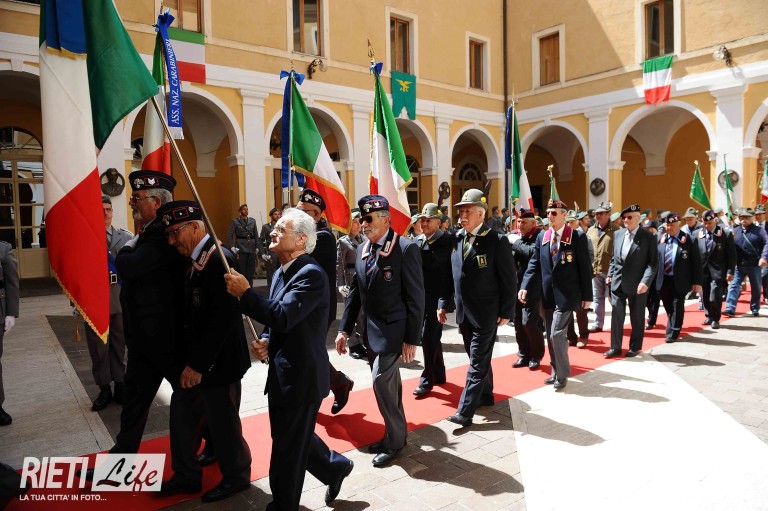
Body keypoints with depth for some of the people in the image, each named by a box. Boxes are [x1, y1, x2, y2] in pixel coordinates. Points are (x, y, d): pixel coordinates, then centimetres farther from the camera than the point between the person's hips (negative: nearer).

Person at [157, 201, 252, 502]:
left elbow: (223, 318, -26)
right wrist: (189, 360, 9)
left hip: (217, 362, -9)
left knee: (222, 422, 8)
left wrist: (198, 364, -21)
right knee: (181, 414, 18)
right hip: (196, 359, 9)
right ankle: (186, 476, 37)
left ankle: (236, 476, 31)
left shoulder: (219, 259, -21)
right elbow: (193, 314, 12)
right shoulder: (193, 260, 7)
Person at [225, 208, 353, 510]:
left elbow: (284, 317, -30)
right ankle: (334, 466, 43)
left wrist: (245, 293, -21)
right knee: (294, 438, 23)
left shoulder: (311, 274, -19)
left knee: (288, 449, 6)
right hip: (283, 373, 9)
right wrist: (265, 341, -2)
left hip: (301, 376, -9)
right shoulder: (281, 272, 10)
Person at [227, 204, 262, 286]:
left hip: (252, 248, 4)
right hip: (241, 248, -3)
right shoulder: (235, 221, 0)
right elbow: (229, 235, -1)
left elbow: (256, 235, 11)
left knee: (251, 270, 6)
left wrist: (257, 247, 6)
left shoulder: (252, 220, 10)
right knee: (241, 270, -3)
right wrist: (232, 247, -10)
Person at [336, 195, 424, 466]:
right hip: (371, 331, 7)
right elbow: (355, 292, 11)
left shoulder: (406, 248, -14)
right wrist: (344, 329, 7)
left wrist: (412, 338, -16)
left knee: (381, 381, -8)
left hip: (393, 330, -7)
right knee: (388, 384, 17)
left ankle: (394, 441, 13)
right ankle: (395, 434, 33)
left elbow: (416, 297, -14)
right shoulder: (362, 249, 6)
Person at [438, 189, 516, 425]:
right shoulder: (456, 239, 5)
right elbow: (451, 274, 11)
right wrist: (443, 303, 8)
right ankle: (485, 395, 37)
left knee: (478, 362, -2)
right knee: (478, 358, 20)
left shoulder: (497, 240, -12)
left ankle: (465, 411, 2)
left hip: (486, 313, -6)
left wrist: (506, 312, -11)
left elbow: (509, 279, -10)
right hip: (463, 312, 6)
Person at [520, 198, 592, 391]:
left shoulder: (578, 237, -7)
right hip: (547, 294, 5)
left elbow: (585, 267, -5)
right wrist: (525, 286, -6)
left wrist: (587, 296, -5)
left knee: (557, 333, -10)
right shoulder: (542, 236, 6)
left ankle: (562, 374, 8)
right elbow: (534, 264, 6)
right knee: (551, 335, 12)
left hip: (566, 294, -5)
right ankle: (556, 372, 27)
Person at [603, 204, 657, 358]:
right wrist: (610, 275, 7)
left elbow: (652, 262, -9)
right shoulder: (618, 235, 8)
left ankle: (635, 347, 22)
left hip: (637, 284, -4)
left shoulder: (648, 237, -5)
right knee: (616, 317, 6)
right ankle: (615, 347, 15)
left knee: (637, 318, 8)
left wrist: (646, 281, -19)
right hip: (617, 282, 4)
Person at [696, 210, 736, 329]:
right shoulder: (698, 234, 2)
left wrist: (730, 271, -8)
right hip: (703, 271, 3)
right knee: (705, 297, 11)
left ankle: (715, 319, 15)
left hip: (718, 271, -3)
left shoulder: (726, 234, -4)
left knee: (714, 298, -6)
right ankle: (709, 316, 32)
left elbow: (732, 254, -3)